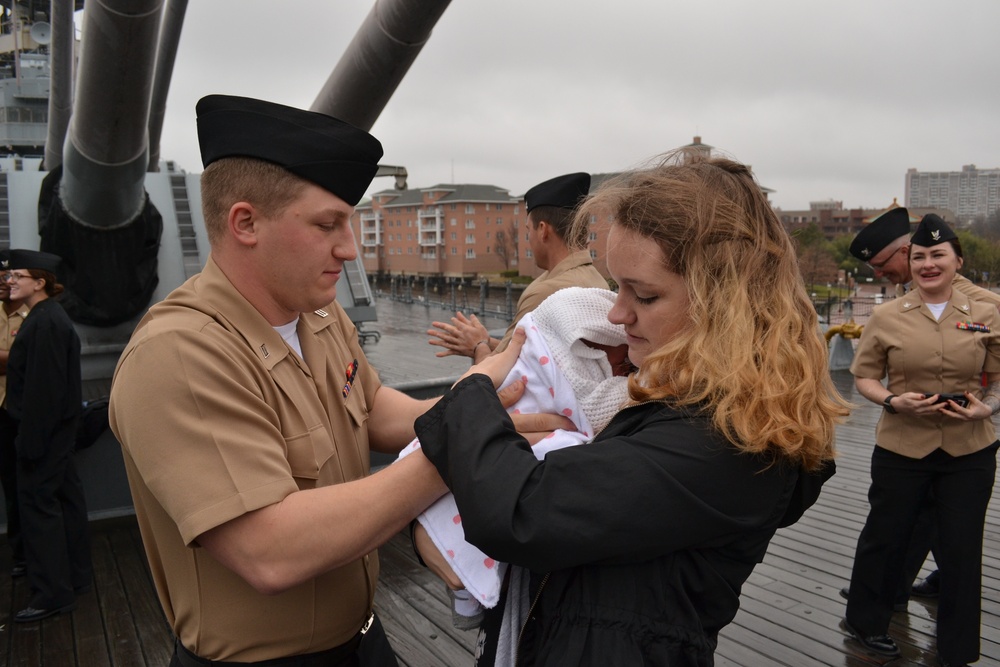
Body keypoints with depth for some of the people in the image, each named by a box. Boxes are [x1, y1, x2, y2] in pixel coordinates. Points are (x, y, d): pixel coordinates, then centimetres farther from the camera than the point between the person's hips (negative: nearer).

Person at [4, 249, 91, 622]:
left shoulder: (45, 322, -20)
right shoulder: (46, 316, 11)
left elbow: (43, 385, -23)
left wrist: (30, 439, -22)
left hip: (44, 426, -10)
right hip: (55, 426, 10)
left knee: (36, 500, -3)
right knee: (64, 496, 15)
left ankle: (52, 594, 6)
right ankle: (77, 576, 27)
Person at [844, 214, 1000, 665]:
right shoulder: (886, 316, -3)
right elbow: (863, 377, 2)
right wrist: (893, 401, -16)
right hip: (901, 449, -1)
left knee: (962, 549, 9)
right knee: (885, 536, 11)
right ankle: (865, 621, 36)